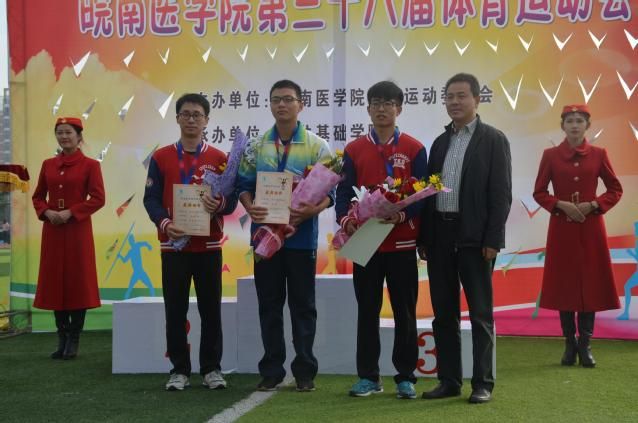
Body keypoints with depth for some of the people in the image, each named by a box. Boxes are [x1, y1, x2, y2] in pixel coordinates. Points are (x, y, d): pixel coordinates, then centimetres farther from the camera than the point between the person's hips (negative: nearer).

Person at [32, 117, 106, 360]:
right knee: (54, 282, 6)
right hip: (52, 229, 4)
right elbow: (38, 196, 13)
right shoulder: (48, 165, 11)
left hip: (78, 229, -4)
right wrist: (46, 212, -7)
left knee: (78, 282, -2)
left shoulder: (90, 165, -2)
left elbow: (98, 199, -8)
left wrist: (70, 212, -17)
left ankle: (74, 340, 8)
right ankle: (62, 339, 16)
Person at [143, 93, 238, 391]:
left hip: (209, 245, 0)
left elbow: (232, 200, 1)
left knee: (211, 309, 5)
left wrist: (219, 205, -22)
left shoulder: (219, 159, 4)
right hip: (173, 244, 0)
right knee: (175, 311, 4)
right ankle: (179, 370, 15)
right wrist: (164, 224, -18)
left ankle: (212, 369, 16)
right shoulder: (161, 158, 5)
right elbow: (151, 198, 0)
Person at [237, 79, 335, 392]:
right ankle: (271, 370, 18)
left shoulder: (317, 146, 0)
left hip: (302, 235, -2)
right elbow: (244, 185, 9)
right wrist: (249, 207, -12)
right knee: (269, 304, 8)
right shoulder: (256, 147, 8)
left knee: (302, 305, 5)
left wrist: (312, 210, -22)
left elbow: (329, 190, -3)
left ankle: (304, 371, 15)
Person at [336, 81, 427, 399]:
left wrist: (401, 215, -22)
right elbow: (343, 193, 3)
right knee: (367, 312, 7)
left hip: (402, 243, -1)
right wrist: (346, 220, -16)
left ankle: (406, 377, 15)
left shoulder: (415, 149, 1)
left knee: (405, 312, 5)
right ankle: (368, 376, 17)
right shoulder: (353, 150, 7)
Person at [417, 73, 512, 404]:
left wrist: (493, 239, -14)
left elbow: (501, 193, -6)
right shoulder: (440, 142, 15)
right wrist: (424, 238, 7)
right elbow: (428, 191, 13)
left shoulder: (493, 139, 0)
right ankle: (449, 380, 18)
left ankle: (482, 383, 9)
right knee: (444, 313, 9)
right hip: (440, 236, 6)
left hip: (474, 237, -5)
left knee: (480, 313, 1)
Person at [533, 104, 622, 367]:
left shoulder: (598, 154, 3)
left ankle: (585, 343, 9)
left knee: (590, 283, 1)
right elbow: (539, 192, 3)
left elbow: (615, 190, 7)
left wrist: (594, 205, -10)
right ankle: (570, 343, 12)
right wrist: (561, 205, -13)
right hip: (561, 227, 0)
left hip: (590, 227, 0)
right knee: (564, 283, 2)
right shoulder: (551, 155, 1)